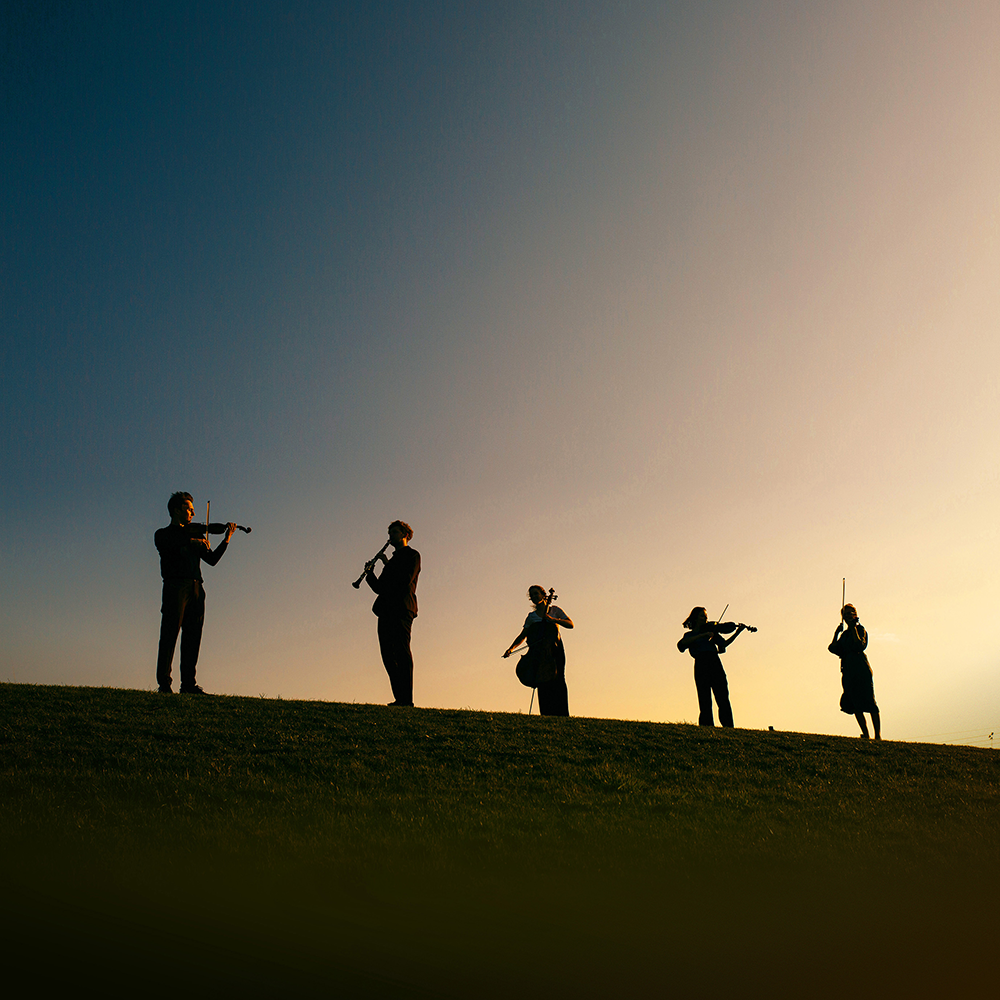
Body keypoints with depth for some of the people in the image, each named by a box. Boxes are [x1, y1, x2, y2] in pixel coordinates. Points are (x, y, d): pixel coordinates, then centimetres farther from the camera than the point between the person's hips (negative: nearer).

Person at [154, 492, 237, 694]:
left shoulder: (195, 535, 24)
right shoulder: (163, 534, 10)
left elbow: (212, 559, 15)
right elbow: (169, 546, -14)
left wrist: (226, 540, 4)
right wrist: (190, 541, -24)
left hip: (196, 588, 5)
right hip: (176, 586, -5)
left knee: (192, 636, 1)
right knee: (170, 634, -9)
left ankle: (188, 683, 3)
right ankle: (164, 683, -8)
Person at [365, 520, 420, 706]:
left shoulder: (412, 555, 6)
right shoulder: (393, 560, 29)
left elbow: (406, 579, -12)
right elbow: (379, 587, 22)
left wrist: (387, 563, -6)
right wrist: (370, 573, 5)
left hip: (402, 609, -8)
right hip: (386, 610, 8)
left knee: (402, 653, -12)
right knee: (389, 655, 1)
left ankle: (407, 699, -15)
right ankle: (400, 698, 2)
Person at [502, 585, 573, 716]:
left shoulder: (554, 610, 9)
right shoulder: (531, 616, 15)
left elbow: (570, 624, 0)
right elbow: (522, 636, 15)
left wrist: (553, 619, -13)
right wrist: (511, 648, 1)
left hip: (554, 649, -2)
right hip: (539, 650, 2)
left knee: (557, 679, -13)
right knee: (542, 682, -10)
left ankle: (561, 714, -13)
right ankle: (547, 714, -11)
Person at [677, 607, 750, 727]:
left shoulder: (712, 631, 23)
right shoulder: (689, 635, 15)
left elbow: (724, 644, 8)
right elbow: (682, 643, -9)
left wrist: (738, 632, -2)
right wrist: (703, 635, -14)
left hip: (715, 664, 2)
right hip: (701, 666, -2)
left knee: (723, 699, -9)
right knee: (705, 701, -7)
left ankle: (728, 728, -13)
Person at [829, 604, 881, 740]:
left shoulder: (860, 629, 0)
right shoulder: (844, 633, 19)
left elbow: (860, 646, -17)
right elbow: (836, 650, 11)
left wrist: (854, 629, -15)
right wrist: (836, 634, 8)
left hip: (861, 669, -7)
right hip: (849, 672, 7)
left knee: (869, 702, -8)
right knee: (855, 705, 2)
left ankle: (878, 735, -7)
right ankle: (866, 735, 5)